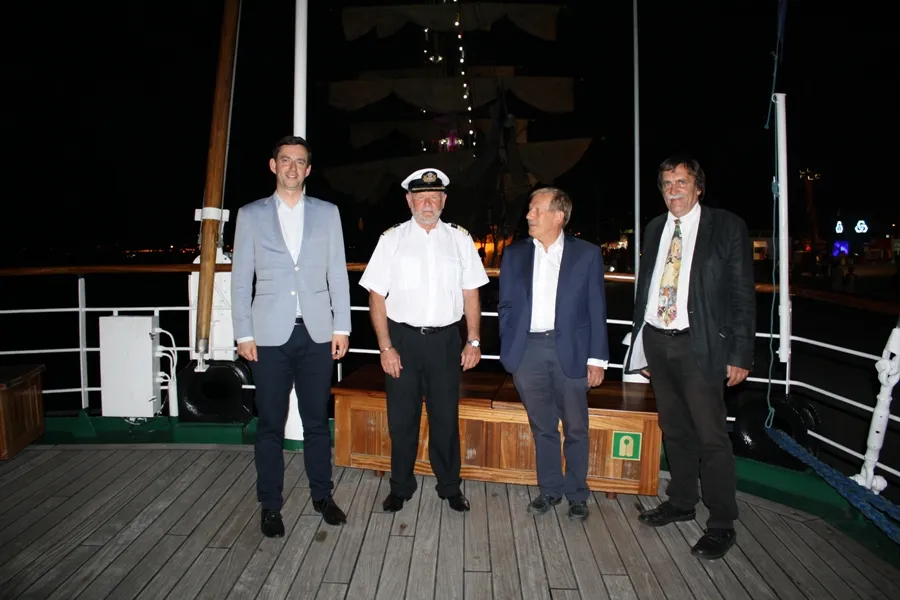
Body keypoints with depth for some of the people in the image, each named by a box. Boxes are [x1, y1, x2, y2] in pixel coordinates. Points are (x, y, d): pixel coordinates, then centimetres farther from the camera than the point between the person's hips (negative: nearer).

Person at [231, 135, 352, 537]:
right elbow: (241, 278, 4)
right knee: (271, 424, 7)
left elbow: (338, 274, 6)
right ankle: (270, 505, 22)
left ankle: (322, 496, 26)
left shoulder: (327, 213, 8)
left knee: (317, 420, 10)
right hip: (270, 335, -1)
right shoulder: (251, 215, 5)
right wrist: (243, 334, -2)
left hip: (317, 333, 1)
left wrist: (341, 327, 1)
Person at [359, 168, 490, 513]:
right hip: (403, 338, -1)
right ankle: (401, 487, 31)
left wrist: (474, 341, 1)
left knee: (446, 417, 12)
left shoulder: (460, 239, 3)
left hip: (445, 340, 1)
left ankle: (450, 487, 31)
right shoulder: (392, 239, -2)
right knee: (402, 418, 11)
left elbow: (470, 293, 6)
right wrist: (386, 347, -8)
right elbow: (377, 296, -3)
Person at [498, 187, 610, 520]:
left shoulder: (587, 254, 1)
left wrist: (597, 358, -4)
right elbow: (506, 306, 10)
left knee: (575, 428, 9)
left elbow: (596, 310, 0)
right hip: (528, 350, 2)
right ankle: (550, 489, 30)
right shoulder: (514, 254, 8)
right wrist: (509, 349, 1)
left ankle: (577, 494, 28)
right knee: (542, 427, 13)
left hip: (570, 351, -2)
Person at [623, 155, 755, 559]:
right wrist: (642, 345, 9)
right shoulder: (655, 229, 10)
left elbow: (743, 294, -5)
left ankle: (721, 524, 14)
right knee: (674, 430, 17)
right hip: (656, 342, 5)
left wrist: (740, 354, -10)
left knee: (711, 436, -1)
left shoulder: (727, 227, -3)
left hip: (699, 346, -5)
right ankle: (681, 503, 33)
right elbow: (644, 287, 12)